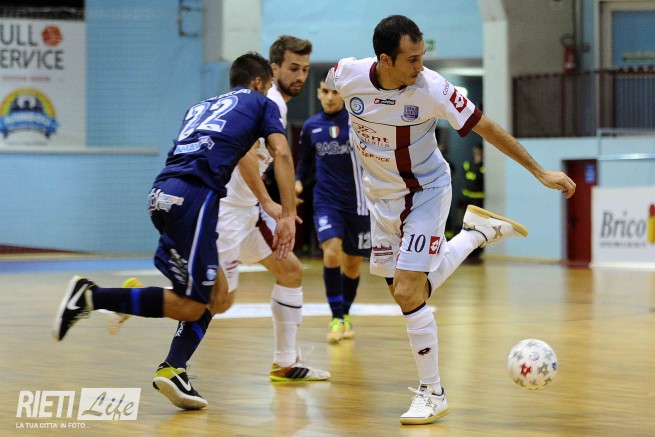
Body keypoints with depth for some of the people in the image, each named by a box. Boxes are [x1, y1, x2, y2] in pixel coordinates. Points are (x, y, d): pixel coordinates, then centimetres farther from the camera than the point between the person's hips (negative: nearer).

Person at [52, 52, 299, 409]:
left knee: (215, 291, 16)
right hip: (194, 194, -7)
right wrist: (288, 214, 0)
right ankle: (92, 296, -14)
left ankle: (173, 369, 3)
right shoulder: (261, 103, 18)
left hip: (163, 194, 7)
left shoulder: (200, 108, 34)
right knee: (191, 306, -6)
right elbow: (281, 153, 5)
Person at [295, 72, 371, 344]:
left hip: (357, 203, -1)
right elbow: (305, 160, 21)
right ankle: (336, 318, -13)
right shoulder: (311, 126, 5)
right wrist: (298, 181, 3)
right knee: (331, 253, -22)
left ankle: (345, 315, 33)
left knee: (352, 263, 9)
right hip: (326, 201, 1)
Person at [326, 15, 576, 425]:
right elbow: (327, 89, 7)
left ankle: (432, 393, 1)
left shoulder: (431, 87, -27)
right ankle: (476, 234, 36)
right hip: (381, 194, 5)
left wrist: (539, 171, -13)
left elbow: (484, 126, -17)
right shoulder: (346, 74, -20)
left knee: (408, 293, -14)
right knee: (407, 289, 12)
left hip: (426, 192, -4)